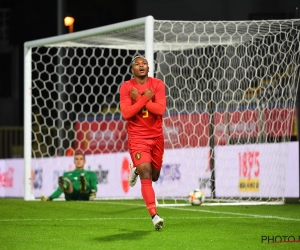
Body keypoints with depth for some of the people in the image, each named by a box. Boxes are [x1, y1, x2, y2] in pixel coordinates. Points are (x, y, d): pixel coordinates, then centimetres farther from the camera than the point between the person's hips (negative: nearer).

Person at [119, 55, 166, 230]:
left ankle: (136, 170, 51)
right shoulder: (126, 87, -6)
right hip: (137, 137, -3)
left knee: (154, 176, 17)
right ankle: (154, 215, -17)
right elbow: (126, 113, -17)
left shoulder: (157, 84, -2)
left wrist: (138, 98, -17)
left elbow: (160, 109, -16)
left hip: (156, 137, 3)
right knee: (146, 177, -16)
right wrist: (146, 98, -19)